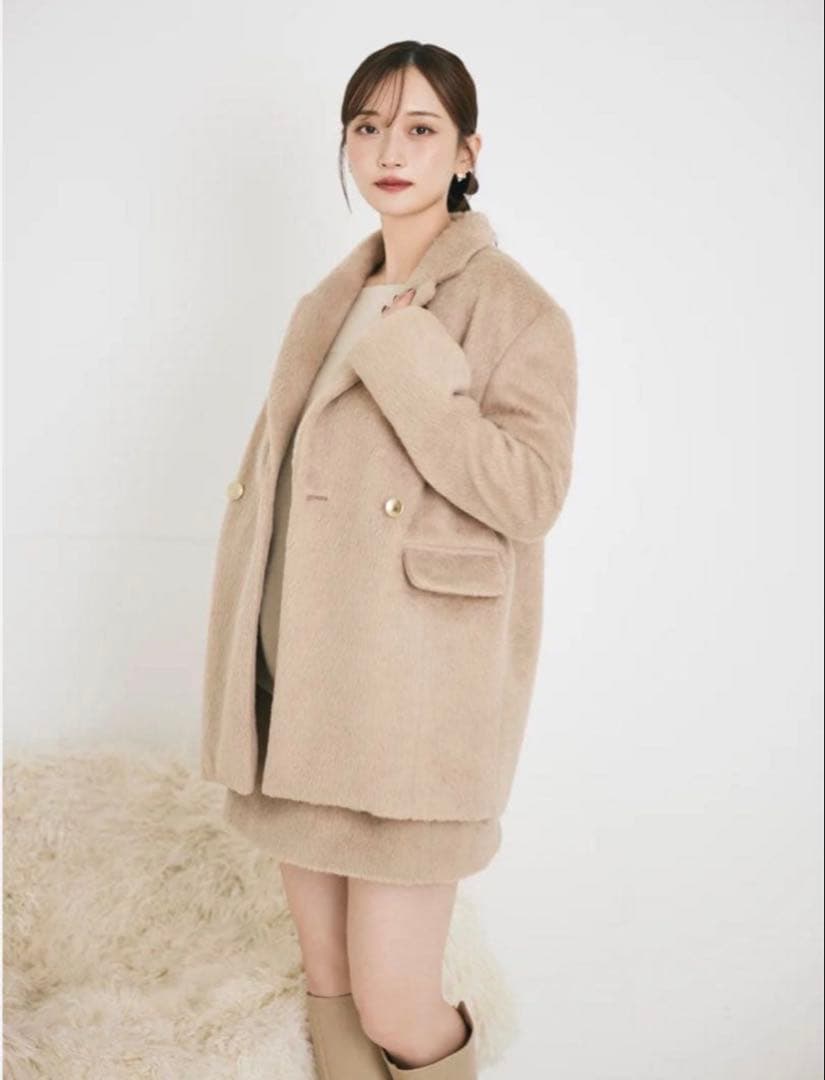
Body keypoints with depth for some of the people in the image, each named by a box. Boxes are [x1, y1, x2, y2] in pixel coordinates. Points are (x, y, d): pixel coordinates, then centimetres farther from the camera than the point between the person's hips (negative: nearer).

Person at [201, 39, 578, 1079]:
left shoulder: (513, 307, -7)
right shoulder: (332, 303, 14)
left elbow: (530, 494, -17)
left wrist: (406, 356, -19)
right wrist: (249, 665, 15)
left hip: (411, 693, -6)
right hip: (297, 682, 7)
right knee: (327, 987, 16)